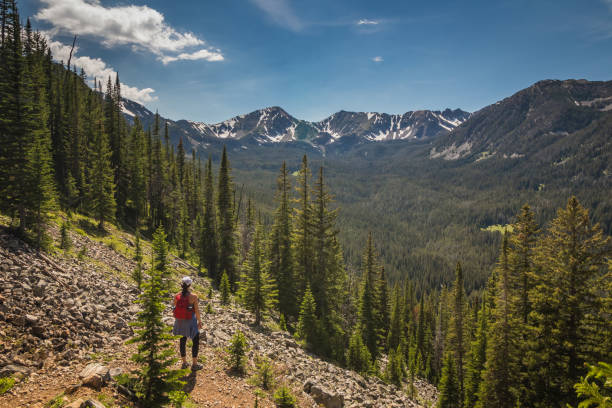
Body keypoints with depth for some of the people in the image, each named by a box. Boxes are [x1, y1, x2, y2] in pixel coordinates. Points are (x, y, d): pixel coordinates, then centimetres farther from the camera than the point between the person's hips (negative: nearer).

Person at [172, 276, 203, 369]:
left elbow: (175, 309, 2)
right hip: (191, 322, -4)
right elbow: (197, 310, -14)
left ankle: (184, 362, 31)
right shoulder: (193, 296, -19)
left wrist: (177, 320, 16)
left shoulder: (176, 296, -7)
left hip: (180, 322, 4)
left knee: (182, 341, 20)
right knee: (196, 341, 13)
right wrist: (199, 321, 0)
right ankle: (194, 364, 16)